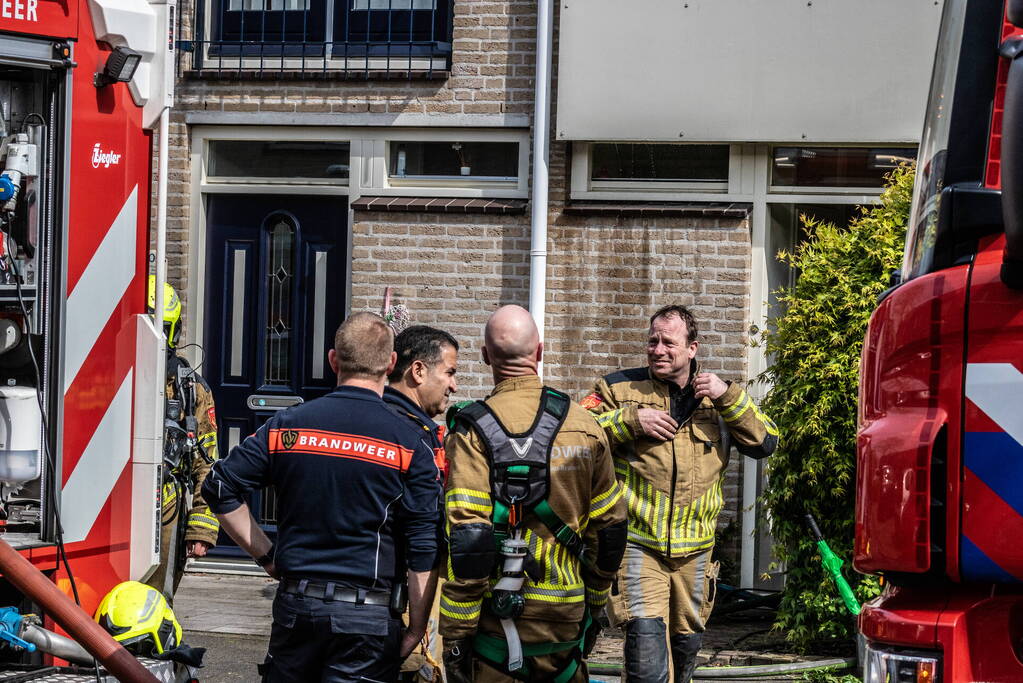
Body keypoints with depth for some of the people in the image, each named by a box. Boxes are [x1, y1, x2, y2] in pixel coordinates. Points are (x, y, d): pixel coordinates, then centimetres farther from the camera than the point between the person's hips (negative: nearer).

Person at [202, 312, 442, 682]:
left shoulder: (287, 425, 3)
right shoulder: (408, 444, -6)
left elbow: (220, 488, 4)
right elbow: (424, 553, -9)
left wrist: (266, 554, 10)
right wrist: (416, 631, -2)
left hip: (295, 605, 3)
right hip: (368, 612, -3)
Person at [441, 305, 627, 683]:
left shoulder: (475, 431, -9)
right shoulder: (584, 425, 5)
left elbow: (467, 541, -15)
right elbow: (610, 529, 10)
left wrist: (455, 636, -11)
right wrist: (593, 607, 22)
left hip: (500, 621, -4)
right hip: (567, 621, 4)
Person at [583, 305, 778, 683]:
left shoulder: (715, 397, 10)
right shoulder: (620, 388, 2)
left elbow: (765, 443, 2)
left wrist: (728, 396, -10)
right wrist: (631, 420, -16)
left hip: (694, 548, 4)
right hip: (638, 542, -4)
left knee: (687, 638, 16)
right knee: (645, 632, -20)